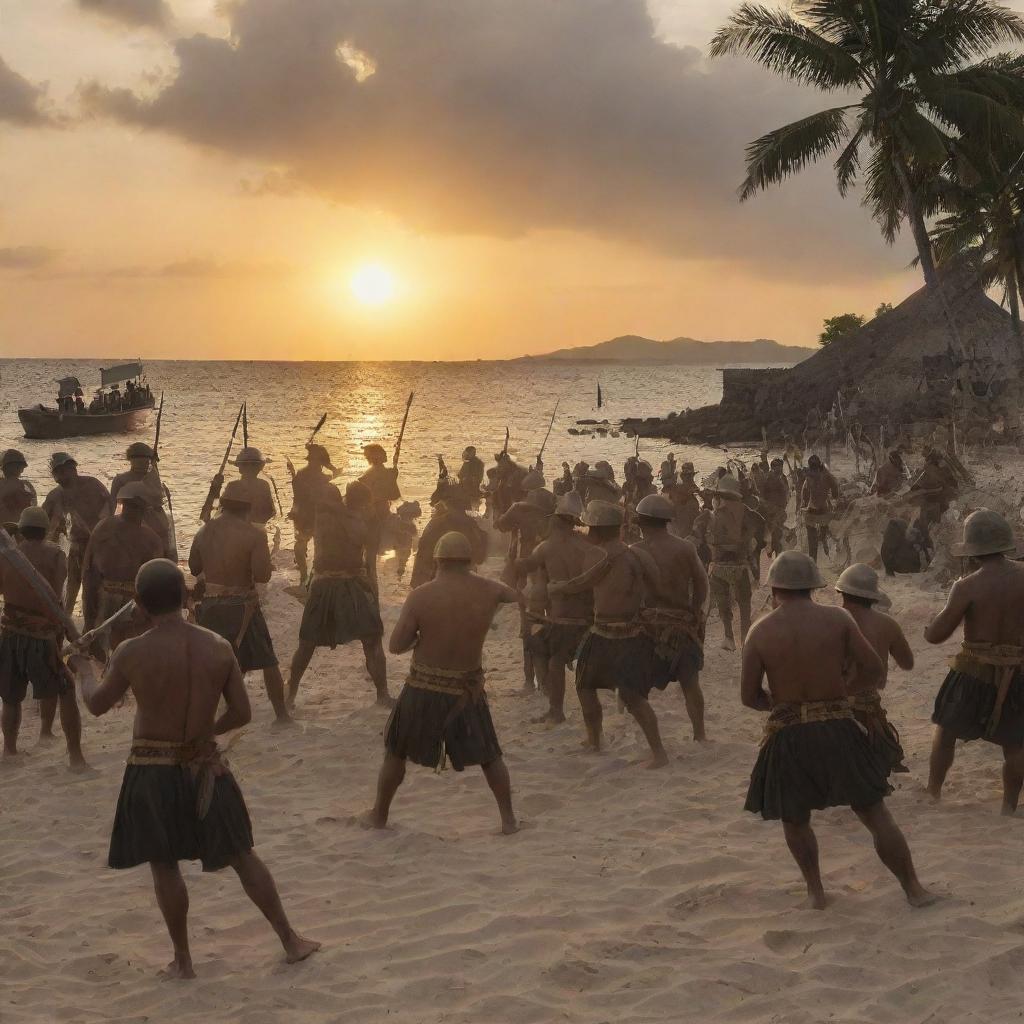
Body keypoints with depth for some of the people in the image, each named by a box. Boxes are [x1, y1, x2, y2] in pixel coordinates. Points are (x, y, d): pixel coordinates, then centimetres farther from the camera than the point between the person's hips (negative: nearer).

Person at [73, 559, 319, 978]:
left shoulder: (132, 653, -15)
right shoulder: (218, 647, -8)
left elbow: (97, 704, 1)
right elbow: (241, 713, -2)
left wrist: (85, 669, 22)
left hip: (151, 771, -2)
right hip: (205, 766, 3)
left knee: (164, 867, 13)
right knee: (242, 856, 16)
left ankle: (182, 960, 23)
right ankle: (291, 940, 23)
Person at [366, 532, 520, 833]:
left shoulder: (421, 596, -14)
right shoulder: (487, 591, -6)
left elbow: (396, 646, -10)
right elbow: (515, 596, 17)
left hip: (423, 688, -1)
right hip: (468, 690, 1)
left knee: (396, 752, 19)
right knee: (490, 756, 19)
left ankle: (379, 815, 29)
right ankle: (508, 819, 19)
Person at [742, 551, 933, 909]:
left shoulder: (761, 631, -3)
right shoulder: (838, 619, -3)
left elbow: (749, 697, -1)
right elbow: (873, 671, -2)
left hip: (787, 736, 0)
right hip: (838, 730, 0)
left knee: (795, 819, 23)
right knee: (876, 815, 10)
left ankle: (815, 890, 26)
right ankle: (914, 890, 15)